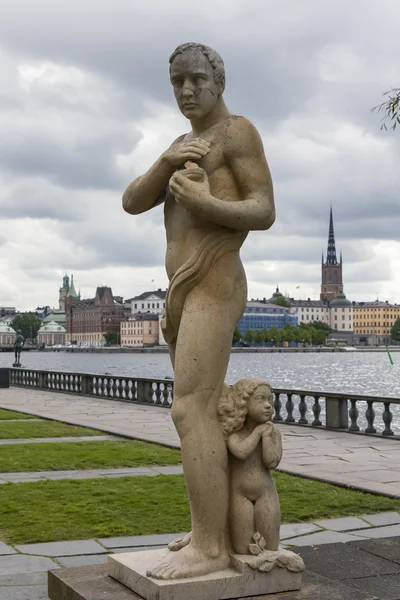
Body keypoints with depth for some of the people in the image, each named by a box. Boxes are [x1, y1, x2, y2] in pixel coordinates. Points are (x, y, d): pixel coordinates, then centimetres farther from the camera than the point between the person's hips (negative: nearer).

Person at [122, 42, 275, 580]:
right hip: (185, 295, 9)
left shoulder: (239, 131, -1)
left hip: (214, 288, -9)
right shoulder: (183, 146, 24)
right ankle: (216, 530, 15)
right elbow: (132, 203, 11)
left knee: (191, 412, -17)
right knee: (205, 413, 9)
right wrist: (166, 164, -6)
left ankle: (208, 548, -17)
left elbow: (265, 212, -9)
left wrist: (205, 204, -24)